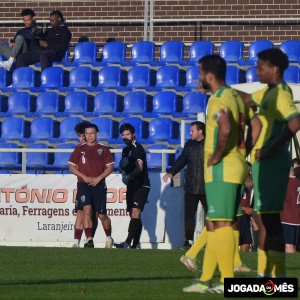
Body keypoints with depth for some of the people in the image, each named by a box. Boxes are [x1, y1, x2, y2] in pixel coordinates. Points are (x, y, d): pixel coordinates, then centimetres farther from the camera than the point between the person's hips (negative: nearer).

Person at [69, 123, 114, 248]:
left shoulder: (103, 149, 7)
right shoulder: (79, 149, 8)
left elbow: (110, 167, 4)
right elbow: (71, 167, 7)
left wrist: (98, 178, -10)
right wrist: (84, 177, -7)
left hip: (99, 185, 0)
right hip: (83, 185, 0)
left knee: (102, 215, 4)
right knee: (86, 210, -18)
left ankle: (109, 238, 26)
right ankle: (89, 239, -21)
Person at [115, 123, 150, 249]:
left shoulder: (138, 148, -11)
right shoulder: (126, 150, 16)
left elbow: (139, 168, -22)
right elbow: (122, 166, 23)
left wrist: (129, 176, -36)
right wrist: (122, 166, -2)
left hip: (141, 185, -9)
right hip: (131, 186, 9)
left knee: (135, 212, -18)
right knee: (133, 214, 7)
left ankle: (128, 243, -28)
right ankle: (136, 244, 9)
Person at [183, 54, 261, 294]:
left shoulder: (218, 100, -15)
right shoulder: (236, 96, 15)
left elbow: (225, 129, -32)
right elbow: (256, 123, 17)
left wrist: (216, 156, -19)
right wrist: (245, 152, 14)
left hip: (221, 169, -10)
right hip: (237, 167, 10)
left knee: (222, 224, -8)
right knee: (215, 225, 13)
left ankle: (228, 282, -8)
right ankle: (205, 281, 17)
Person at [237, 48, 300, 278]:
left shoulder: (280, 93, -15)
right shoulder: (269, 92, 16)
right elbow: (248, 99, 35)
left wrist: (271, 148, -24)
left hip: (271, 162, -10)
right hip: (264, 162, 10)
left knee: (269, 217, -10)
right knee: (264, 218, 13)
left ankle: (278, 274, -10)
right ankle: (264, 273, 18)